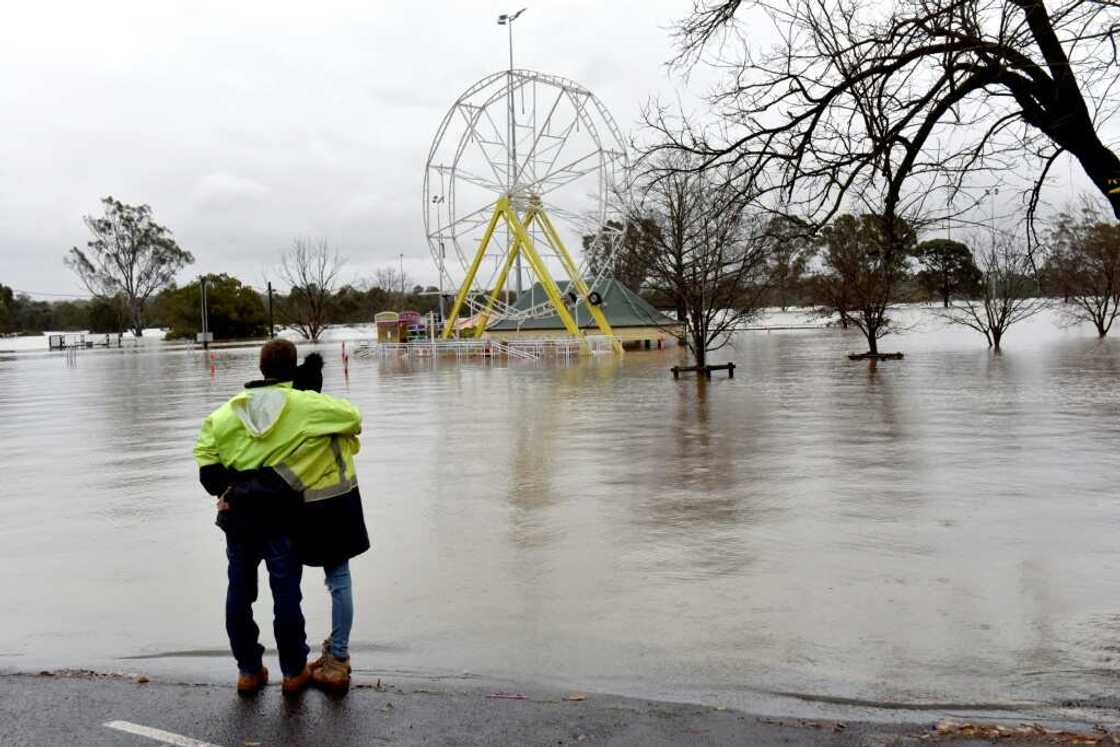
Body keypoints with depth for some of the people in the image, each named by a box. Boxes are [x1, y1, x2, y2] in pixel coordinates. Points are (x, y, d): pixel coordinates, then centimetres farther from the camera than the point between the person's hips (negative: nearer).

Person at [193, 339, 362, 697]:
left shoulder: (232, 408, 6)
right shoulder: (305, 405, -7)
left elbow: (205, 449, -1)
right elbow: (353, 417, -4)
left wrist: (223, 488, 1)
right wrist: (345, 432, 18)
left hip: (237, 513, 4)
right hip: (279, 515, -4)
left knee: (240, 590, 13)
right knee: (286, 592, 5)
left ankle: (248, 670, 22)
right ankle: (293, 671, 14)